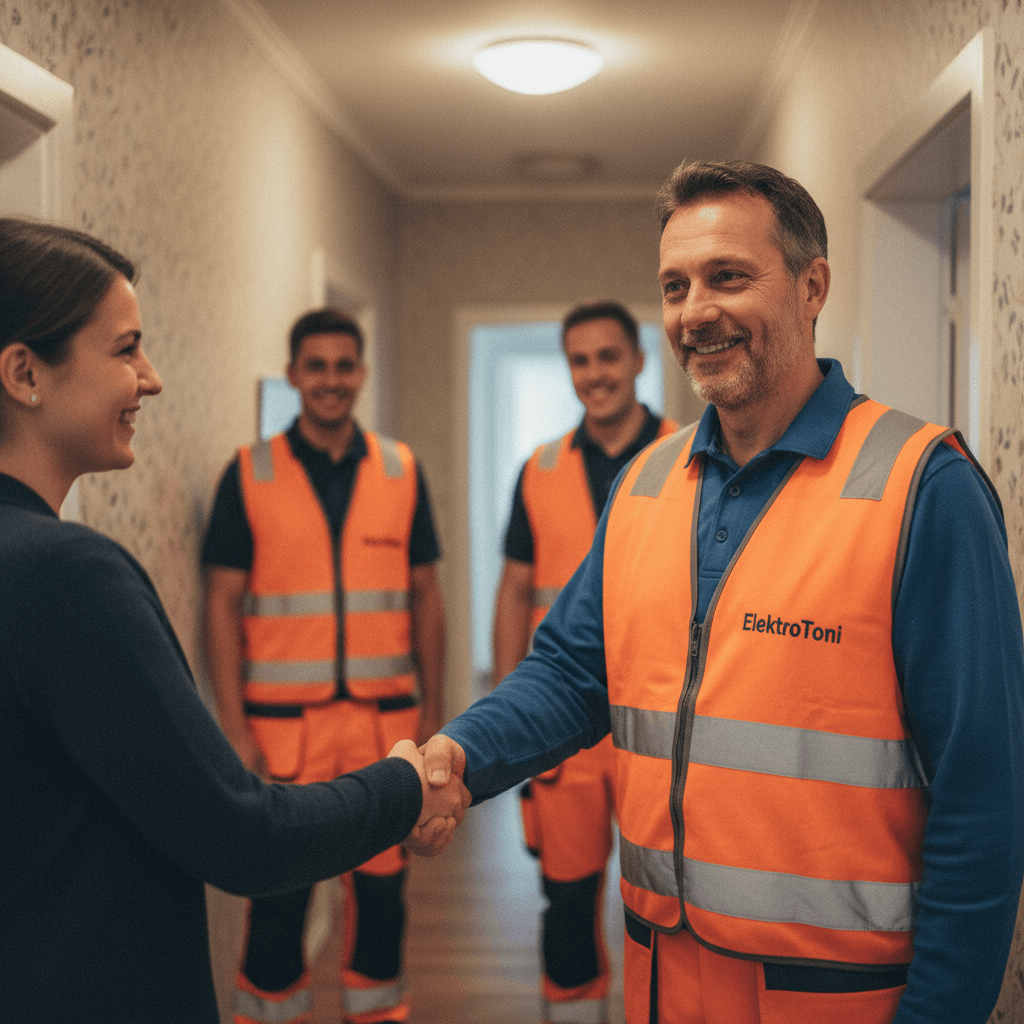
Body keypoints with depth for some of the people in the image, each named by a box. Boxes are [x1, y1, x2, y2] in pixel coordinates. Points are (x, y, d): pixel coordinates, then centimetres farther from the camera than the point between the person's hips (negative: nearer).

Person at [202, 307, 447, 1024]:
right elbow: (224, 602, 0)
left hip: (384, 716, 2)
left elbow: (425, 595, 9)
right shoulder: (249, 475, 1)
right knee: (281, 888, 4)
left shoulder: (401, 471, 6)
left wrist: (433, 713, 6)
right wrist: (234, 726, -7)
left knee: (381, 881, 9)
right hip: (284, 720, -2)